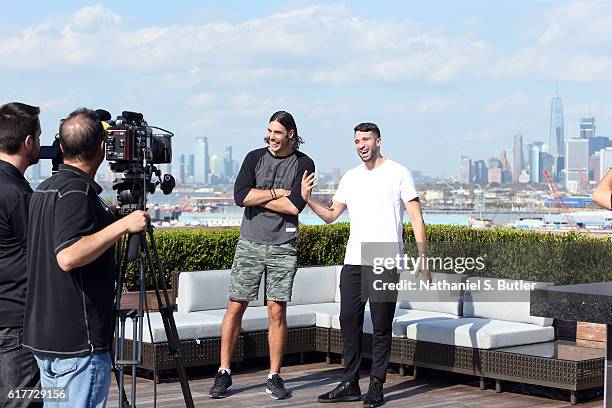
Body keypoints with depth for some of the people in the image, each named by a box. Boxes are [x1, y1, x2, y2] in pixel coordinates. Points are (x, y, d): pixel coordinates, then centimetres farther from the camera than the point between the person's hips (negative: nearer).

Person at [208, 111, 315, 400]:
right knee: (235, 307, 0)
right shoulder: (255, 158, 5)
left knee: (277, 311, 1)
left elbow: (295, 205, -13)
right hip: (249, 244, 1)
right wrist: (276, 193, -10)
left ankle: (274, 377, 10)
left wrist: (257, 197, -7)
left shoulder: (304, 164, 1)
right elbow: (240, 195, -9)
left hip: (283, 247, -1)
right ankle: (224, 373, 9)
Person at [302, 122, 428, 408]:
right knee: (349, 322, 5)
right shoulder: (350, 178, 16)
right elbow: (330, 215, 17)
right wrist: (308, 199, 0)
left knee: (381, 327, -1)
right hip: (353, 261, 5)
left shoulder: (398, 173, 1)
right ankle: (350, 384, 13)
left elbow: (416, 217, -2)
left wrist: (422, 256, -11)